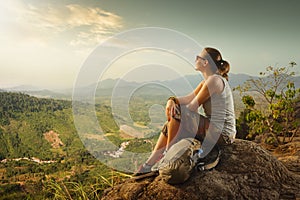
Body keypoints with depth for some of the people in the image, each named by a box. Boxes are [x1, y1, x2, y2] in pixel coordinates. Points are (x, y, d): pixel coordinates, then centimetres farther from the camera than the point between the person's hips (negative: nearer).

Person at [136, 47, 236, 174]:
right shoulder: (206, 81, 14)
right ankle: (149, 164, 8)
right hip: (213, 128, 10)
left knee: (177, 113, -20)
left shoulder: (215, 80, -17)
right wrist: (172, 100, -14)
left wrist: (175, 107, -2)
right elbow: (188, 98, 5)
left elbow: (193, 107, -17)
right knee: (170, 124, 5)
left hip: (222, 134, -10)